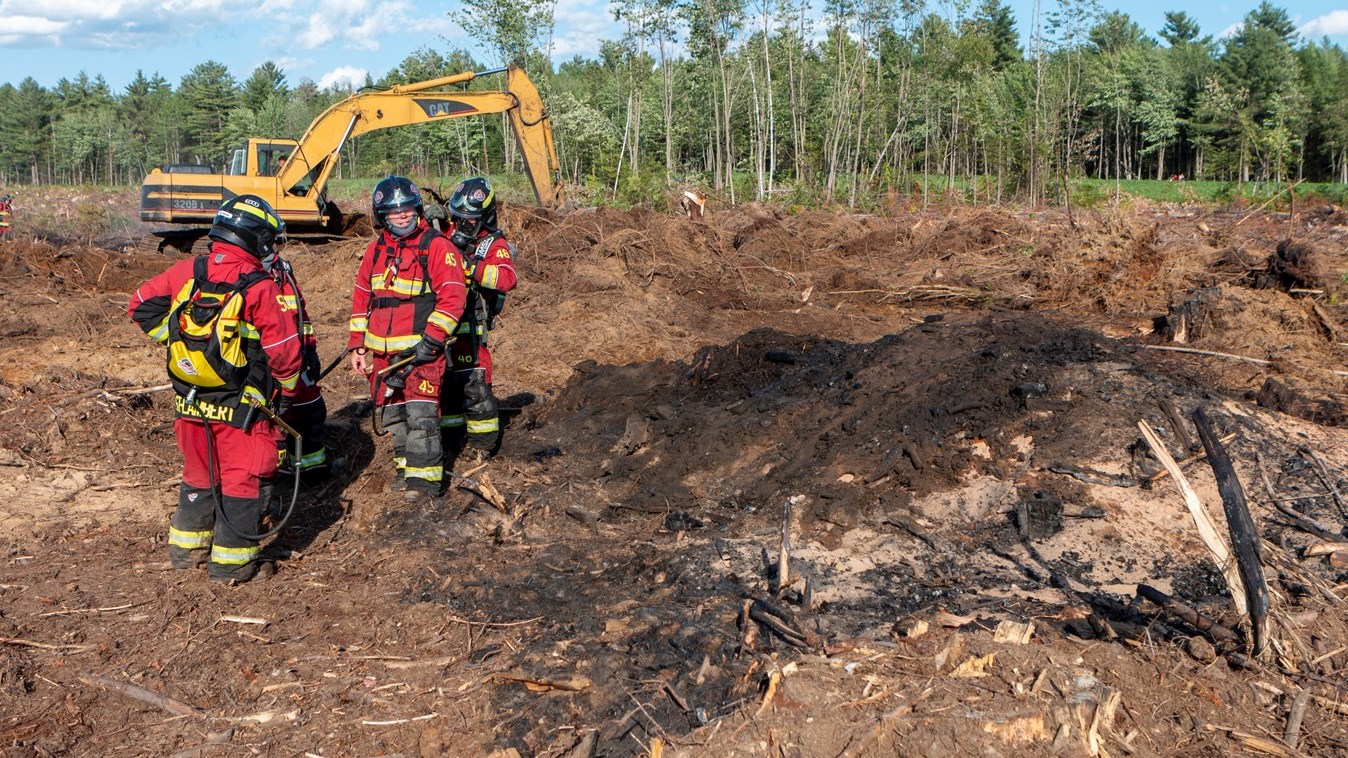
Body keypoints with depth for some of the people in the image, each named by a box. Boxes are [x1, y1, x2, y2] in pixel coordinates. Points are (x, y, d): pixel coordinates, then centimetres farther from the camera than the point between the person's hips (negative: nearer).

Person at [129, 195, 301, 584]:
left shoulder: (186, 271, -1)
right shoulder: (259, 288, -17)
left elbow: (141, 306, 6)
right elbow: (283, 348, -15)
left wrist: (175, 337, 14)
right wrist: (287, 390, 2)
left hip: (189, 401, 6)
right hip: (239, 407, -5)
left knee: (198, 474, 22)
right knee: (240, 479, 7)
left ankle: (187, 547, 34)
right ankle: (230, 561, 13)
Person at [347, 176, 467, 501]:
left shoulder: (437, 246, -7)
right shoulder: (376, 249, 13)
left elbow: (452, 297, -12)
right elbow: (361, 297, 17)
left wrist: (431, 340, -17)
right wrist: (357, 345, 12)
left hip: (421, 348, -6)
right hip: (382, 351, 6)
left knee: (420, 413, -10)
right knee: (391, 412, 12)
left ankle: (424, 474, -1)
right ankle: (405, 462, 28)